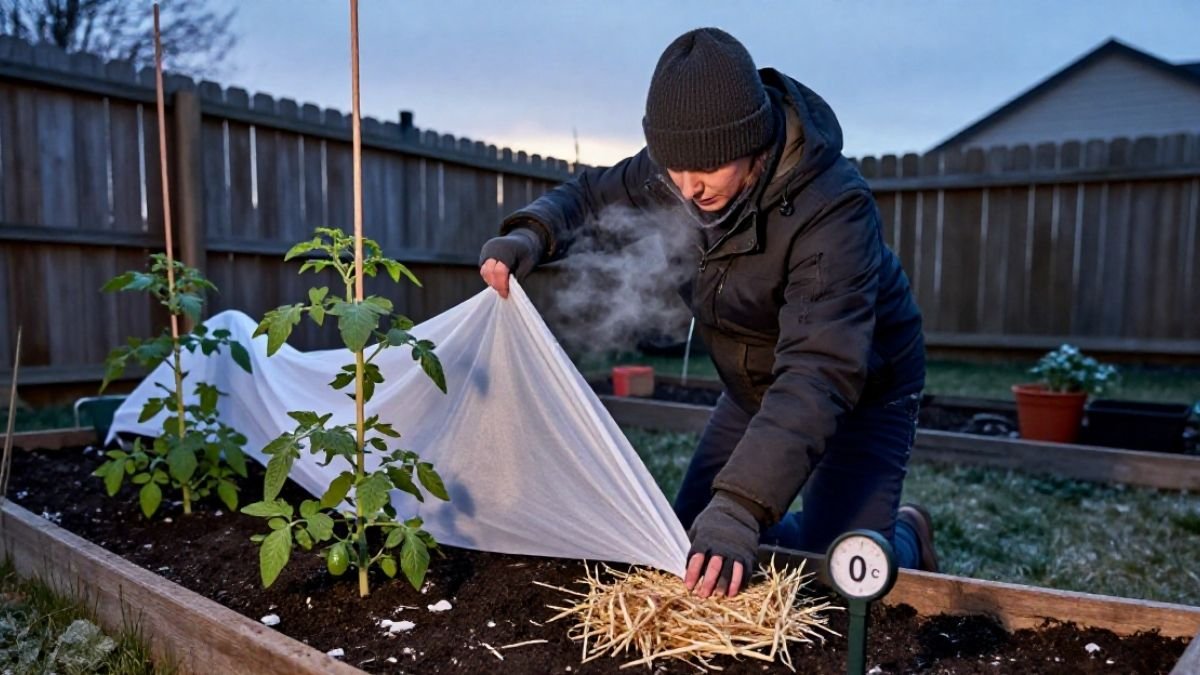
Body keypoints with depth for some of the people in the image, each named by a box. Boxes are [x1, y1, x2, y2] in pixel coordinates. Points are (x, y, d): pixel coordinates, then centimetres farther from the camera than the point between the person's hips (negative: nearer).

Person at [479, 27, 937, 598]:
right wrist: (530, 235, -23)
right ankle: (828, 532, 31)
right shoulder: (675, 169, -17)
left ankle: (904, 539, 24)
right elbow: (593, 195, -1)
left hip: (863, 390, -5)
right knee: (690, 543, 7)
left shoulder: (833, 210, -36)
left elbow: (819, 373, -43)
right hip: (755, 386, 6)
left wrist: (741, 510, -52)